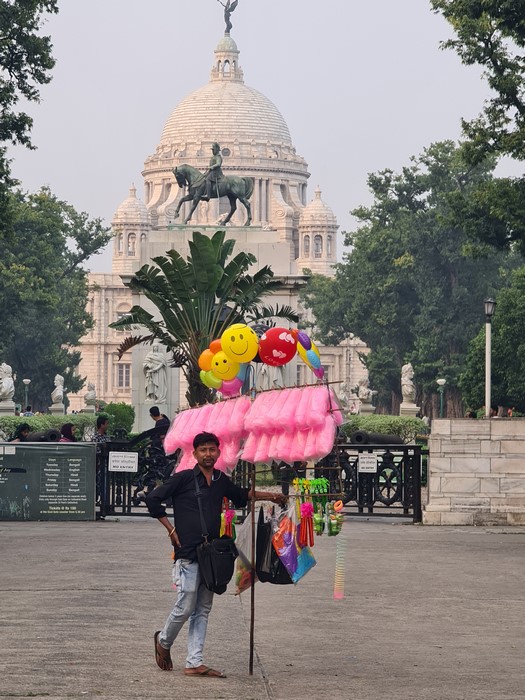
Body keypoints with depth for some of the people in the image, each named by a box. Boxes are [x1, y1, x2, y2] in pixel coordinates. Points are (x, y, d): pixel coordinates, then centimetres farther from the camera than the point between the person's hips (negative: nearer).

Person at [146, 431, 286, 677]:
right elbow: (153, 499, -4)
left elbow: (240, 495, 34)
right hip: (187, 554, -6)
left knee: (202, 611, 5)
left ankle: (194, 663, 7)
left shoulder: (221, 480, 12)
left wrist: (268, 496, 27)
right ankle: (163, 641, 21)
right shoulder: (183, 479, -6)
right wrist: (171, 529, -6)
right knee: (185, 607, -7)